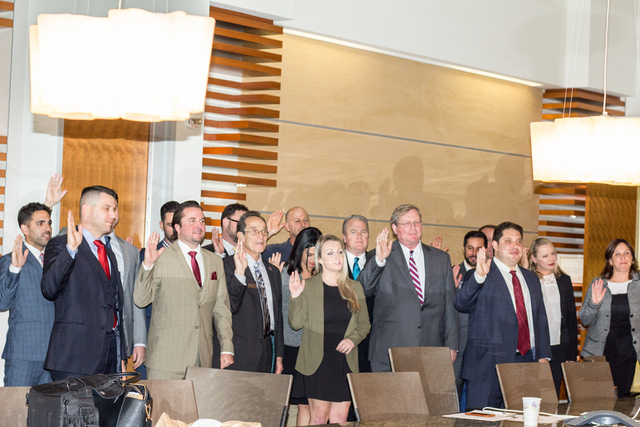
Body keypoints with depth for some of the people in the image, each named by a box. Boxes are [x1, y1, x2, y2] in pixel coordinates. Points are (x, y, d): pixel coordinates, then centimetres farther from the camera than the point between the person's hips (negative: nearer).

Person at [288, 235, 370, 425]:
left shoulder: (355, 288, 11)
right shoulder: (307, 286, 2)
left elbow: (364, 323, 15)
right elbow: (296, 323, -3)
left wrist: (353, 339, -4)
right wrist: (295, 297, -17)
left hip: (345, 362, 3)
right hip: (317, 362, -3)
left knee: (340, 419, 2)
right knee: (319, 416, -6)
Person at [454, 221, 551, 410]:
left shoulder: (531, 278, 19)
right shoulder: (480, 277, -1)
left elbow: (540, 318, 21)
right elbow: (462, 304, -18)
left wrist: (543, 356, 12)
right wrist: (478, 276, -33)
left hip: (525, 361, 5)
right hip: (488, 364, -5)